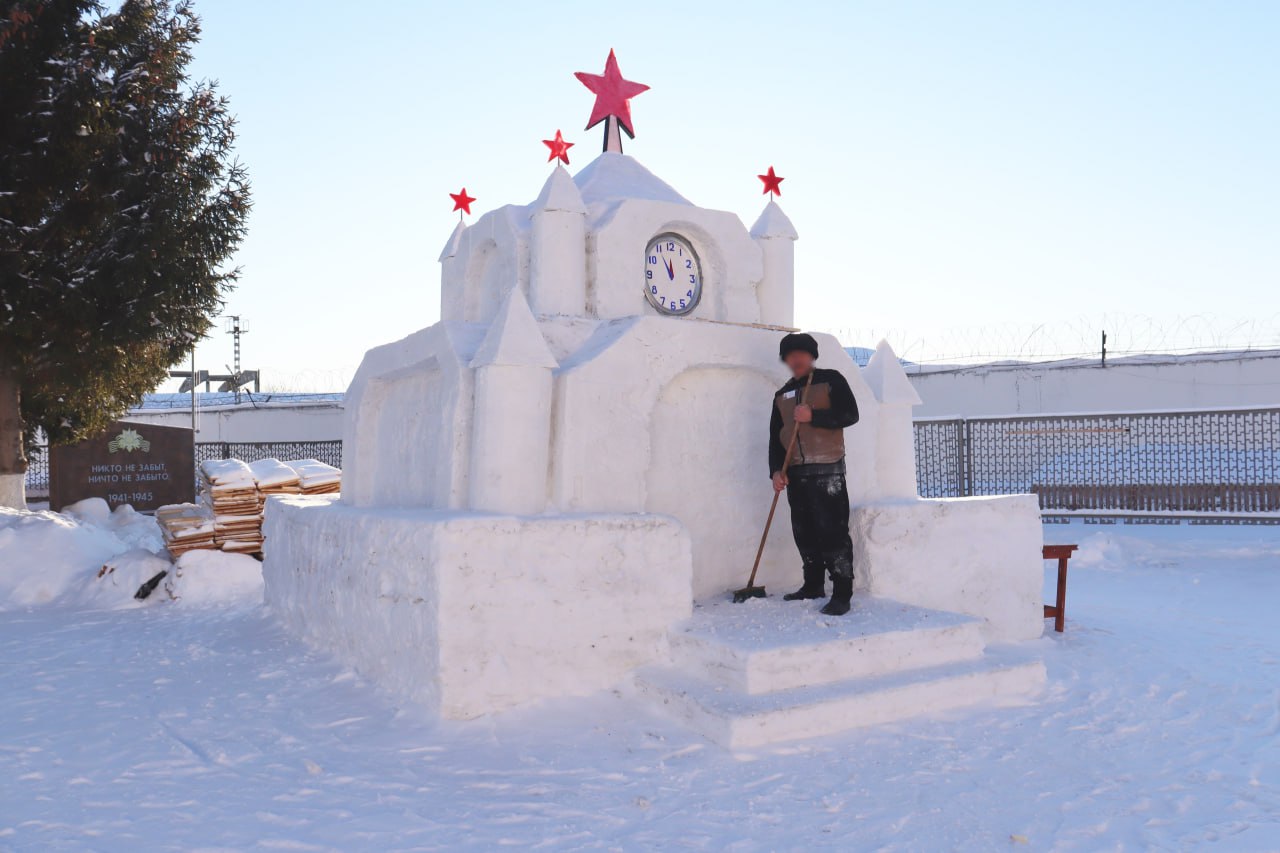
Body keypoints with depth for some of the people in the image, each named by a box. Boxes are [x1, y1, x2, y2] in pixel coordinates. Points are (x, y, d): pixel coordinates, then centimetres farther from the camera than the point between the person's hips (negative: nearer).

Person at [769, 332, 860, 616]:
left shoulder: (831, 380, 2)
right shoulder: (782, 394, 17)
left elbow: (850, 414, -8)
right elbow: (775, 436, 12)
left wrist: (813, 416, -19)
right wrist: (776, 470, -1)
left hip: (827, 469, -6)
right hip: (795, 472, 6)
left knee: (833, 531, -10)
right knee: (804, 532, 10)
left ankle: (842, 595, -8)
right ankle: (813, 585, 22)